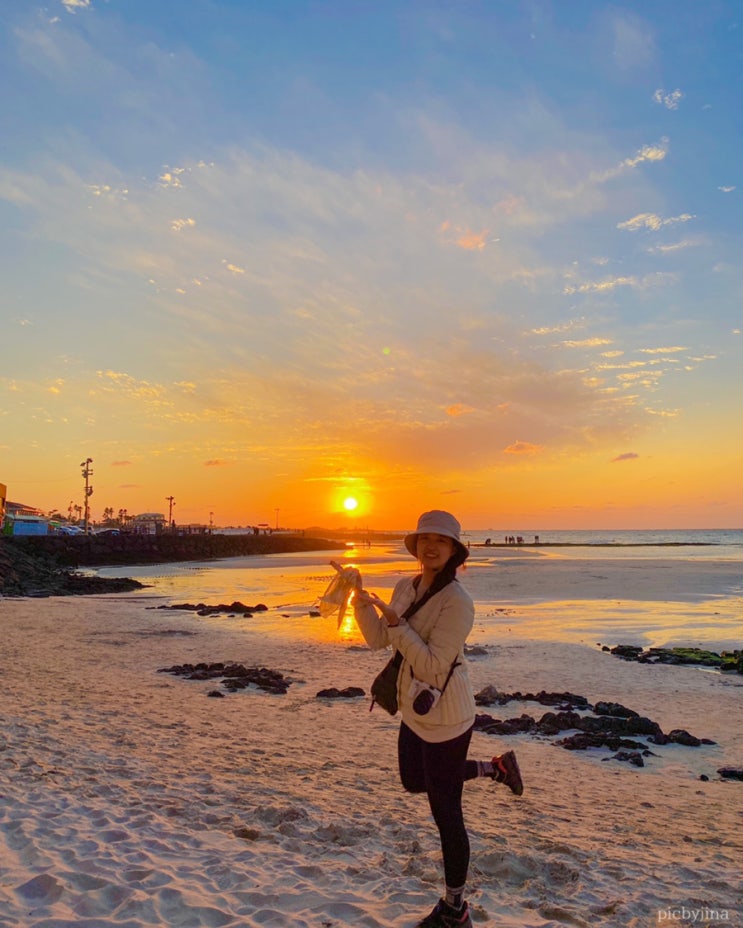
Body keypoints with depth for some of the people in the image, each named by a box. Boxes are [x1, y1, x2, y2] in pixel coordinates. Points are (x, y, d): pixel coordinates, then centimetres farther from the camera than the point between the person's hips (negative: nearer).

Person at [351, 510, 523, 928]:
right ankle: (495, 768, 43)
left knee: (446, 813, 6)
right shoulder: (406, 587, -1)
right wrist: (361, 599, -14)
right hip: (416, 710, 9)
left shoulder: (457, 601, -25)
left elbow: (433, 666, -28)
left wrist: (394, 620, -31)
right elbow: (378, 640, -1)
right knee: (414, 782, 28)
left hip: (445, 718, -9)